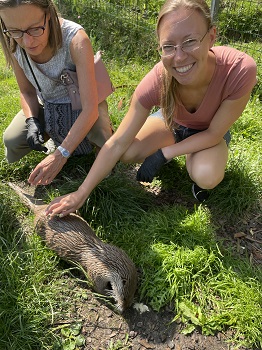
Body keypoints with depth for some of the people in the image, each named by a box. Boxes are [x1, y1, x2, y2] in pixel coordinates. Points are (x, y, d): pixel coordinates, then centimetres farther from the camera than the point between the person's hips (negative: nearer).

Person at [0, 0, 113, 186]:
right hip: (47, 106, 4)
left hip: (82, 106, -4)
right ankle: (57, 138, 15)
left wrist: (61, 154, -40)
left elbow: (90, 109, -35)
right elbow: (27, 91, 0)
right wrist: (32, 122, -21)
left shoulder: (76, 40, -34)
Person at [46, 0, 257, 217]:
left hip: (210, 132, -1)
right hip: (172, 122, 2)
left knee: (206, 177, -32)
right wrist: (81, 193, -27)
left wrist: (162, 154, -26)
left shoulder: (240, 70, -37)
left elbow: (214, 134, -23)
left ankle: (192, 158, 5)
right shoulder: (156, 81, -33)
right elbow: (117, 144, -28)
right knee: (128, 153, -23)